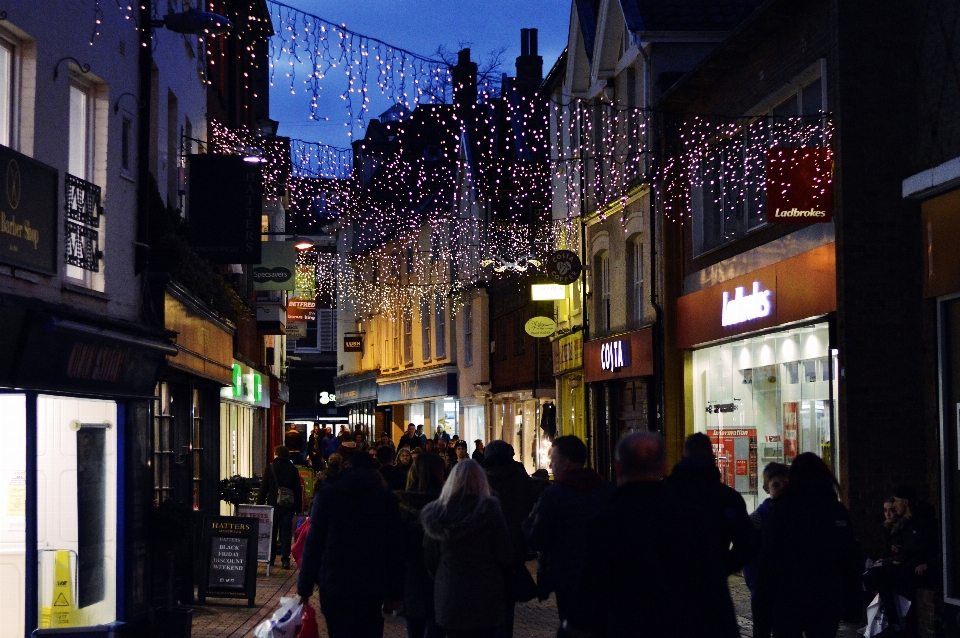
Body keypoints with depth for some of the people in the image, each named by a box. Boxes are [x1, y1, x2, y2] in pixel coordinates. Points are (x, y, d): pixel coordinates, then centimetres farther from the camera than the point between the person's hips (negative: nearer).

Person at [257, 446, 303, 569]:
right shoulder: (293, 470, 3)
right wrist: (298, 508, 7)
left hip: (273, 505, -1)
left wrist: (259, 504, 3)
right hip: (288, 506, 1)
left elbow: (263, 488, -3)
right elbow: (298, 490, 3)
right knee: (286, 533, 2)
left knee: (271, 532, 10)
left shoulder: (270, 468, -3)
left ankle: (271, 558, 14)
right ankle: (285, 559, -7)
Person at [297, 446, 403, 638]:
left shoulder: (327, 494, 1)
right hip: (373, 585, 1)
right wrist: (394, 591, 7)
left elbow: (313, 543, -3)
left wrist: (305, 587, 1)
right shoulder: (387, 498, 5)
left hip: (334, 583, -1)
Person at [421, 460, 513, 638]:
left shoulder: (436, 513, -1)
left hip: (448, 596, 2)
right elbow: (505, 556, -7)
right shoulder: (489, 510, -9)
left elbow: (429, 559, 4)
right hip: (484, 596, -2)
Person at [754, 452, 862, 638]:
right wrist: (852, 606, 8)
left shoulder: (781, 510, -5)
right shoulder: (838, 511, 4)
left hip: (788, 601, -3)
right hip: (827, 601, 3)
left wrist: (763, 606, -4)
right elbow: (851, 562, 4)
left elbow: (769, 561, -8)